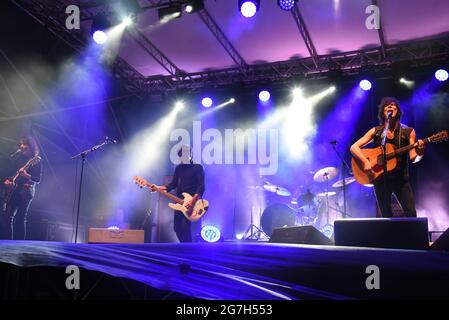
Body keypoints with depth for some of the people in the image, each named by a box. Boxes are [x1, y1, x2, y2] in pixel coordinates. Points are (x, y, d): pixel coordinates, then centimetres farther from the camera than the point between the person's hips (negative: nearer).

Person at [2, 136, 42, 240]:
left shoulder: (37, 161, -4)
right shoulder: (18, 157, 12)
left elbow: (38, 180, -9)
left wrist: (26, 175, -24)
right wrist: (7, 180, 2)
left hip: (26, 190, -6)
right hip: (14, 190, 6)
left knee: (20, 218, -8)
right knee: (8, 217, 0)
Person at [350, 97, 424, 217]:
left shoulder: (408, 132, 3)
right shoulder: (375, 131, 4)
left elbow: (413, 158, -1)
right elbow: (354, 147, -1)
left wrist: (419, 153, -25)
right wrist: (365, 161, -17)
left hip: (401, 178, 0)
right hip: (380, 178, 0)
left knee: (411, 213, -10)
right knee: (386, 216, 3)